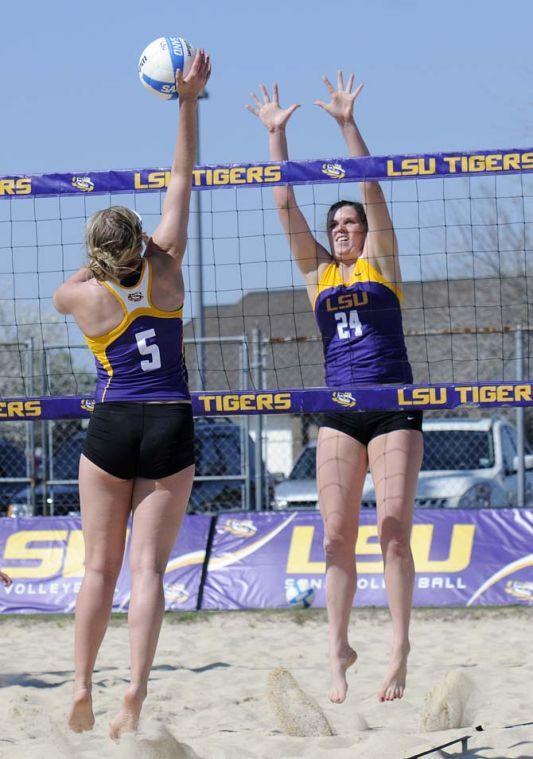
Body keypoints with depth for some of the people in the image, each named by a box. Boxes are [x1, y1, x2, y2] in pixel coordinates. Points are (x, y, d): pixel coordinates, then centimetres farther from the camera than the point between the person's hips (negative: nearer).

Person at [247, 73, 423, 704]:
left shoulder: (381, 262, 6)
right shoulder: (317, 273, 13)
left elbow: (371, 190, -4)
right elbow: (285, 205, 8)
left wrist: (347, 124, -12)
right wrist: (276, 136, 3)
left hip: (394, 410, -3)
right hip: (339, 413, 3)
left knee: (394, 529, -8)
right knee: (337, 532, -3)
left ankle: (399, 651, -7)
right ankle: (338, 648, 2)